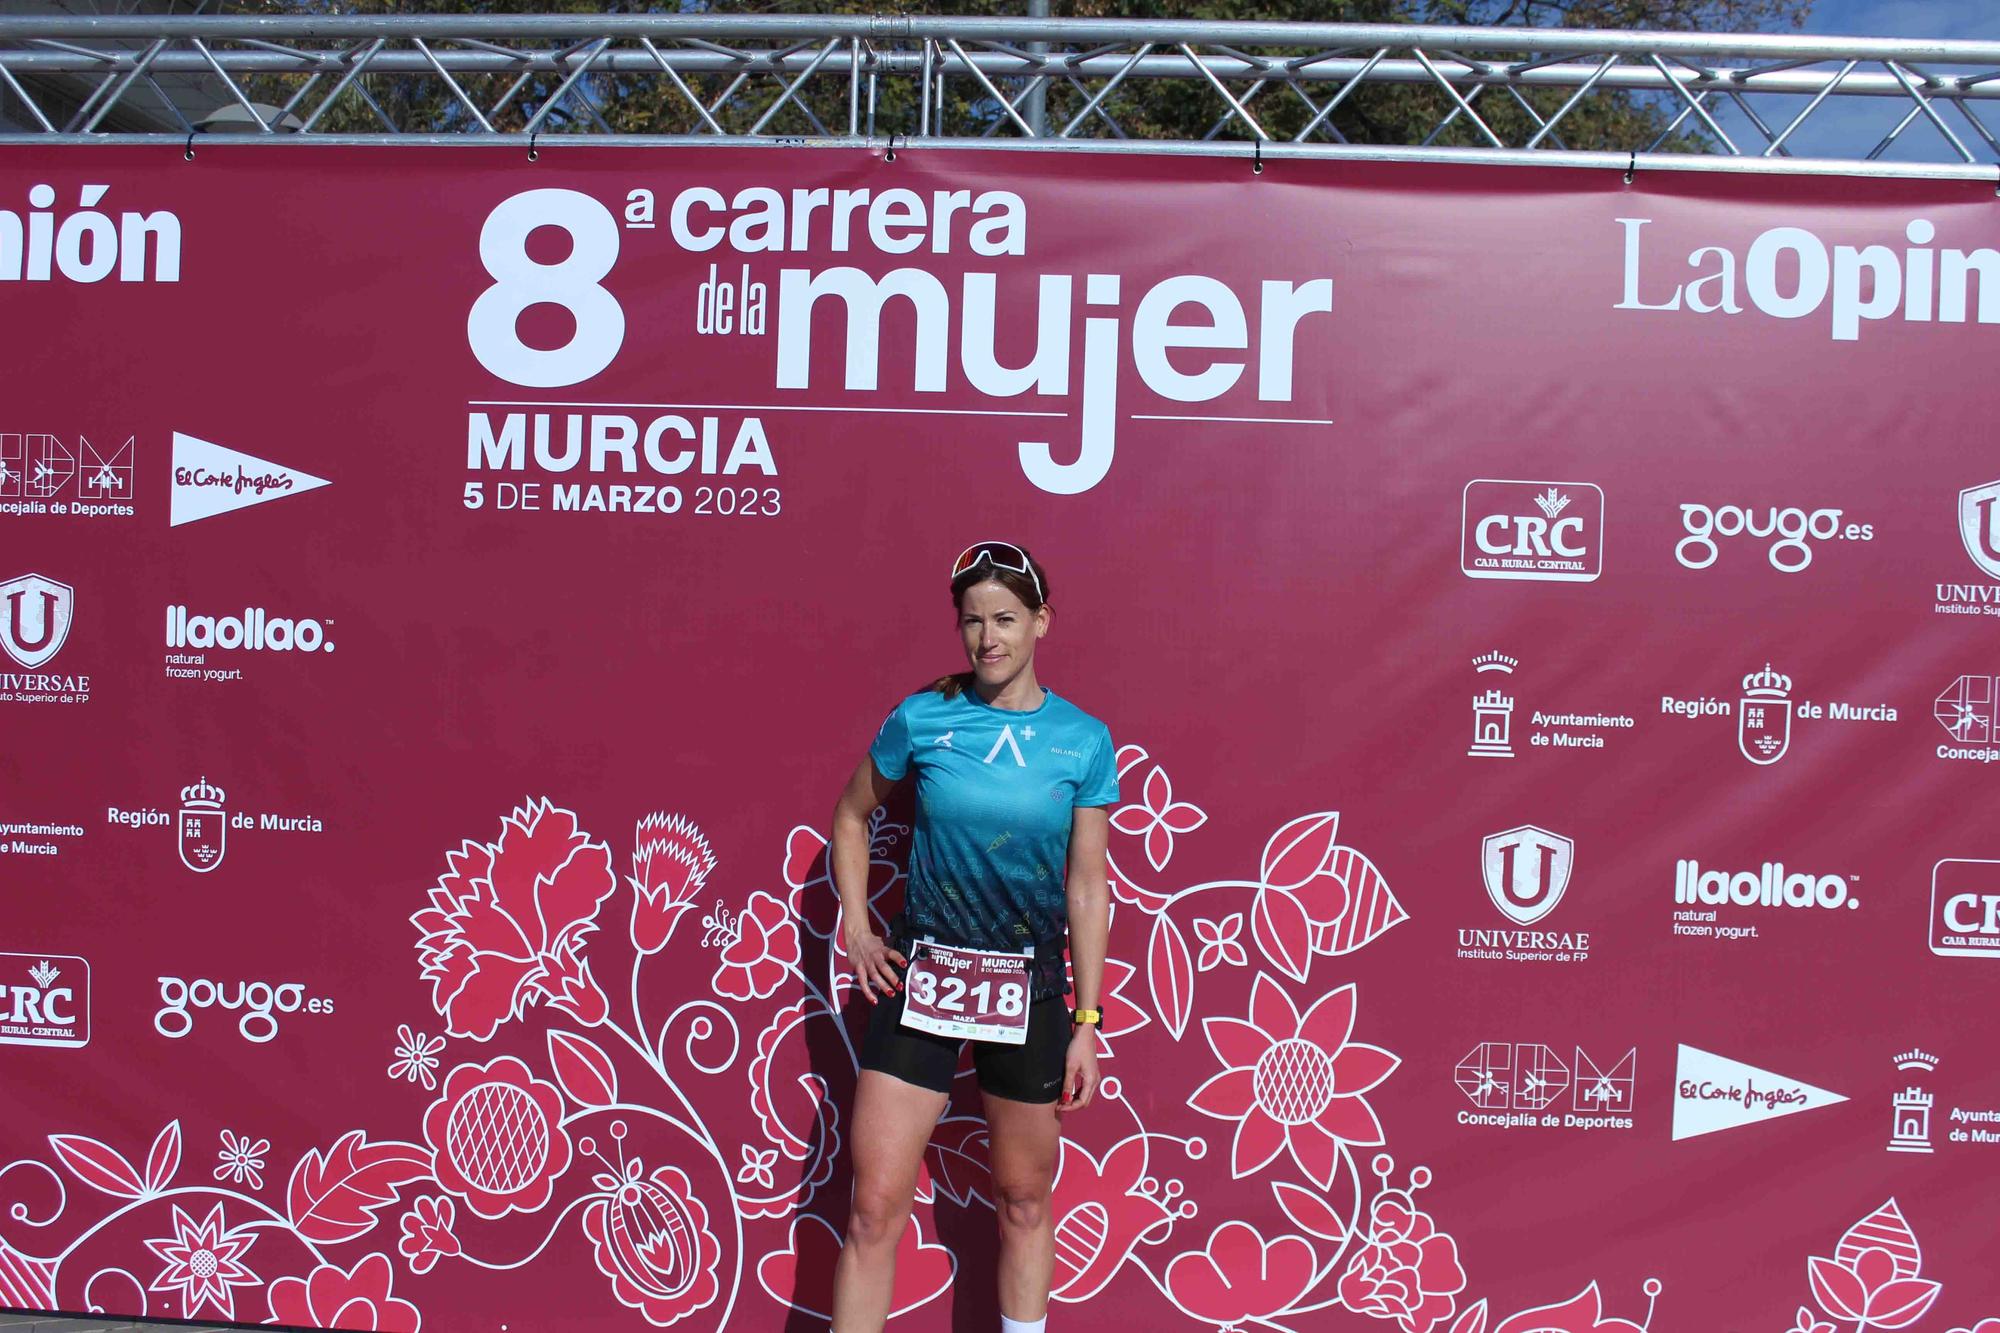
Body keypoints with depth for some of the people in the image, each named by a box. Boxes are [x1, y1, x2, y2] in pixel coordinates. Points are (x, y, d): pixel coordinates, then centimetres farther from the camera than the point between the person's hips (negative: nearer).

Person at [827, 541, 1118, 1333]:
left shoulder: (1082, 742, -5)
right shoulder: (920, 719, -5)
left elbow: (1087, 888, -1)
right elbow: (852, 815, 12)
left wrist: (1087, 1022, -1)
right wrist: (856, 928, 2)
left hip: (1028, 991, 0)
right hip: (922, 974, 0)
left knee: (1024, 1200, 15)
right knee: (875, 1208, -1)